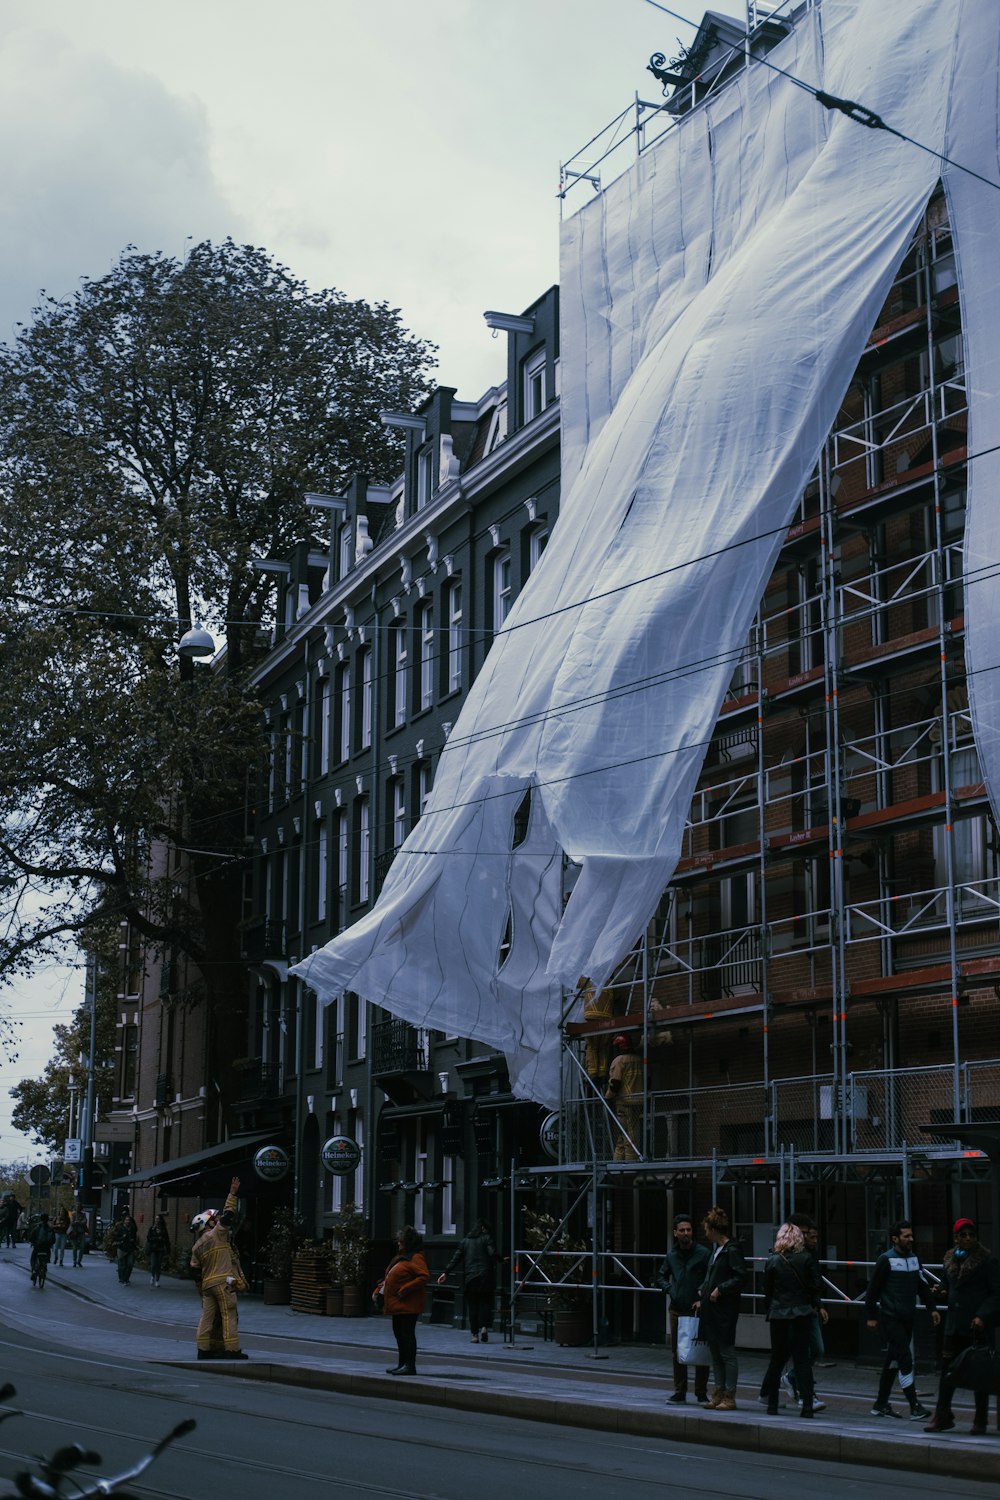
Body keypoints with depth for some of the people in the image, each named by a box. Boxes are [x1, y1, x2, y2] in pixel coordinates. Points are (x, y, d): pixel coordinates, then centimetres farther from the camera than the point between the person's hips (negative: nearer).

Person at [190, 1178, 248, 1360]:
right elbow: (227, 1215, -11)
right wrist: (232, 1194, -7)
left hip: (207, 1284, 6)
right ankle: (232, 1350, -5)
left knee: (206, 1317, 10)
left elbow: (195, 1268, 16)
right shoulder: (218, 1234, -6)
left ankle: (203, 1350, 10)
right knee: (229, 1316, -4)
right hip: (224, 1282, -6)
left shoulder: (196, 1246, 12)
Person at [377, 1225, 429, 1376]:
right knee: (399, 1332, 13)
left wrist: (405, 1289, -24)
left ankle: (410, 1365, -4)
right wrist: (378, 1291, 12)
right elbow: (388, 1277, 24)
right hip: (397, 1304, 10)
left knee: (407, 1333, -7)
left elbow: (424, 1277, -24)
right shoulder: (400, 1257, 18)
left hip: (408, 1305, -10)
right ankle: (402, 1363, 21)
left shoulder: (415, 1258, -13)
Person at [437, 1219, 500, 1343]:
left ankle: (475, 1334, 3)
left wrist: (446, 1272, 10)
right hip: (485, 1276, -2)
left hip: (470, 1277, 3)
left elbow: (456, 1258, 9)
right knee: (485, 1302, 6)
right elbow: (493, 1254, -13)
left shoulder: (466, 1241, 13)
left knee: (472, 1305, 6)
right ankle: (484, 1327, -13)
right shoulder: (487, 1238, 2)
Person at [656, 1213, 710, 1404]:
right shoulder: (671, 1255, 10)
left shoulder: (702, 1253, -4)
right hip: (677, 1310, 4)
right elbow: (661, 1276, 24)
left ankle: (701, 1393, 10)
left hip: (697, 1310, -4)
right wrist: (669, 1289, 6)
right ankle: (679, 1392, 16)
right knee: (677, 1353, 8)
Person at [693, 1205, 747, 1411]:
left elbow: (741, 1278, -18)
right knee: (715, 1353, 12)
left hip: (725, 1309, -9)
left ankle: (730, 1396, 3)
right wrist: (702, 1298, 17)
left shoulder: (732, 1250, -13)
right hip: (711, 1308, 9)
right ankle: (719, 1392, 19)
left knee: (727, 1352, -2)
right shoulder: (715, 1248, 14)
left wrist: (720, 1290, -16)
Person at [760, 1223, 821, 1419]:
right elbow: (816, 1284, -6)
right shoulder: (807, 1259, -4)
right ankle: (807, 1404, -4)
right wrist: (813, 1304, 9)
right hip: (802, 1313, 0)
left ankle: (771, 1403, 14)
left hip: (778, 1314, 0)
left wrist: (768, 1311, 11)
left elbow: (767, 1289, 1)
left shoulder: (773, 1261, -2)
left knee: (777, 1357, 12)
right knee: (802, 1357, 4)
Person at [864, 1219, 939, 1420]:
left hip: (907, 1318, 7)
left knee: (893, 1361, 12)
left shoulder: (913, 1258, 10)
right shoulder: (886, 1260, -10)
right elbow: (873, 1289, -8)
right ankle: (914, 1406, -11)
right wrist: (871, 1316, -7)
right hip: (890, 1319, -7)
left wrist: (932, 1308, 10)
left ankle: (881, 1405, 21)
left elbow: (922, 1285, 18)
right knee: (905, 1358, -13)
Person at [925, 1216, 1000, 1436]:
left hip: (977, 1327, -5)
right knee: (948, 1371, 5)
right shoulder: (949, 1260, 10)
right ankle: (942, 1417, 14)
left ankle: (980, 1422, 12)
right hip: (954, 1325, 5)